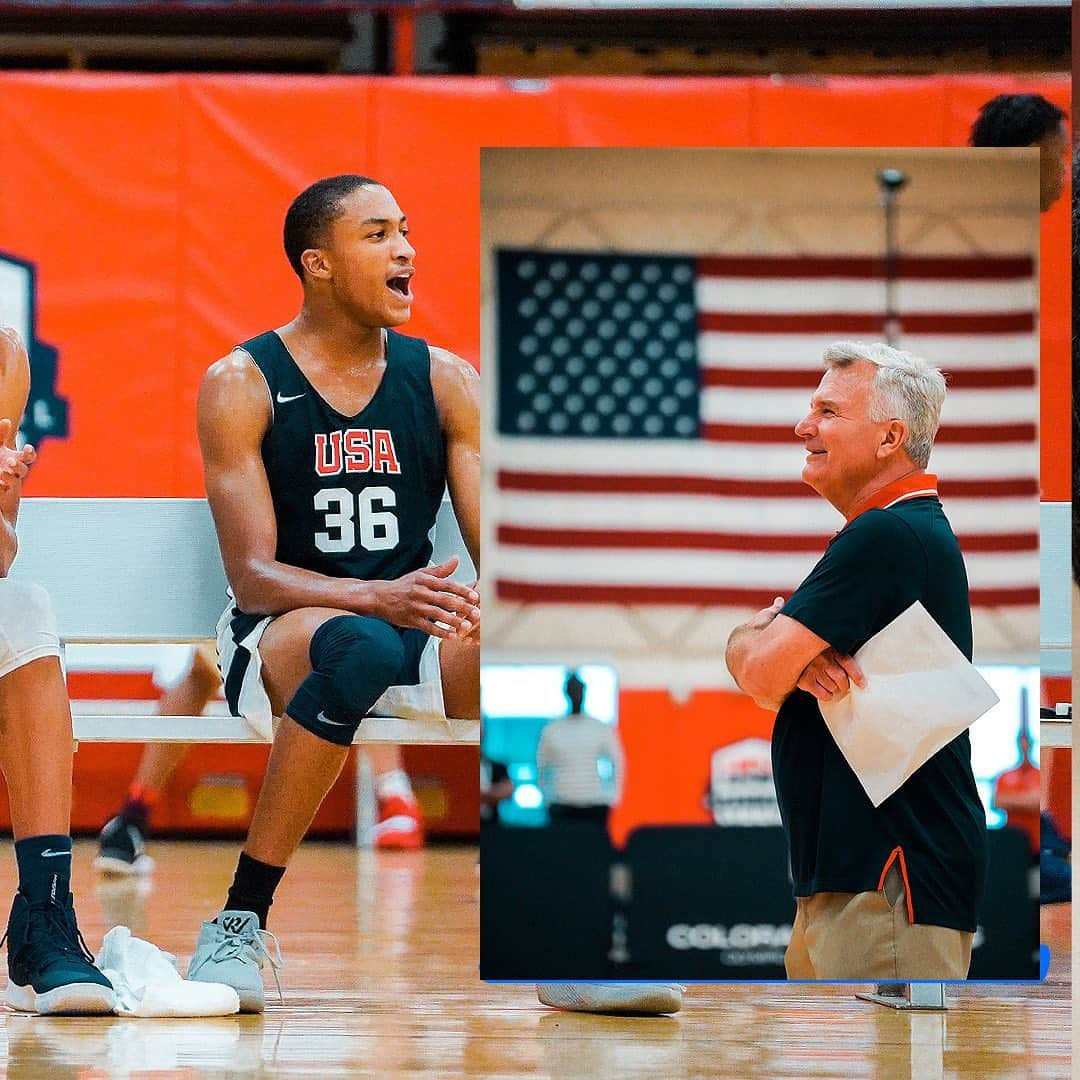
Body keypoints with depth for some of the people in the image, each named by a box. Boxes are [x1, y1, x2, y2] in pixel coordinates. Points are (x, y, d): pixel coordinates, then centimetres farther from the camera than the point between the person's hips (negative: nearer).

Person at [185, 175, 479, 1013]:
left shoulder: (446, 381, 6)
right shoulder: (241, 386, -5)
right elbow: (253, 575, -14)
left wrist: (493, 601, -25)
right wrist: (381, 598, -32)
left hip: (415, 628, 4)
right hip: (276, 639, -3)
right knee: (361, 647, -40)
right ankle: (240, 922, -30)